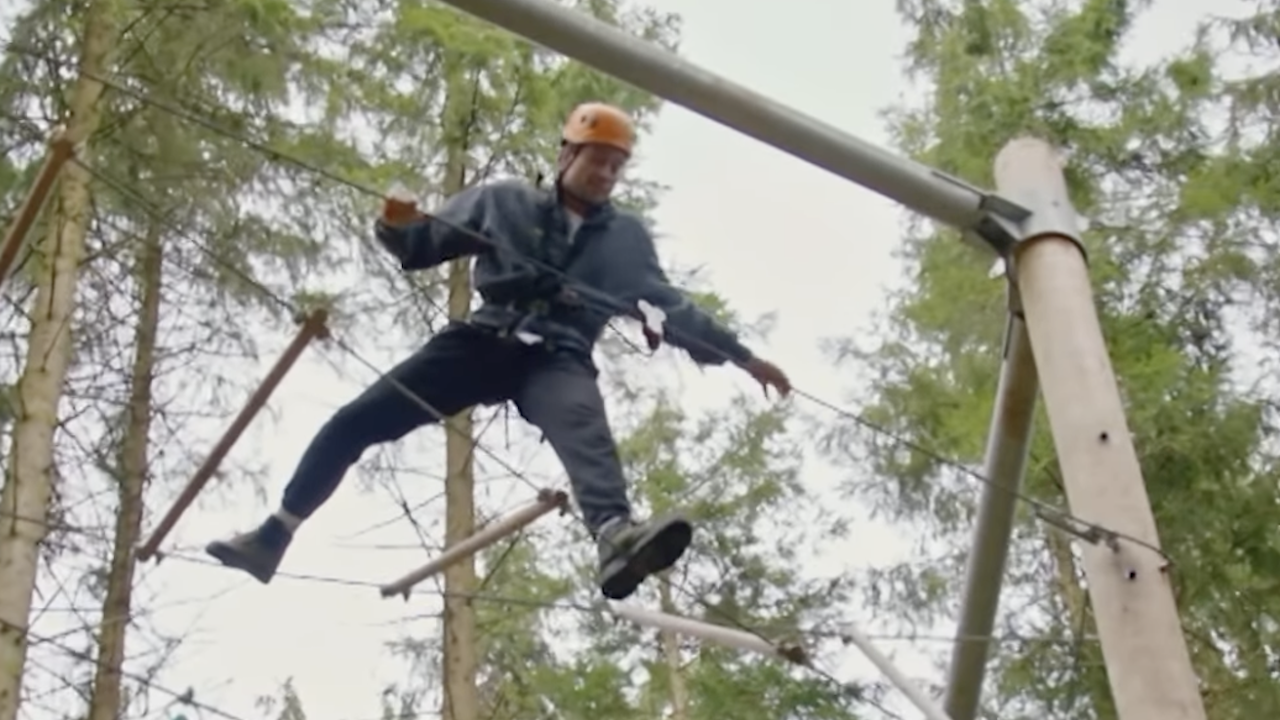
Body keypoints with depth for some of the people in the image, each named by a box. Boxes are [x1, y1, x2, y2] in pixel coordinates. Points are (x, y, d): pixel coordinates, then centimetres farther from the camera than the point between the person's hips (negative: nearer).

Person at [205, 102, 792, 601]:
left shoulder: (627, 238, 17)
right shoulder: (504, 201, 13)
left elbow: (672, 308, 24)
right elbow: (422, 246, 12)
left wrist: (743, 357, 19)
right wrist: (397, 224, -12)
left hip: (558, 359, -1)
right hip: (485, 341, 1)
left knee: (583, 426, -37)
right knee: (355, 420, -7)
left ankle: (616, 537, -66)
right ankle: (273, 536, 8)